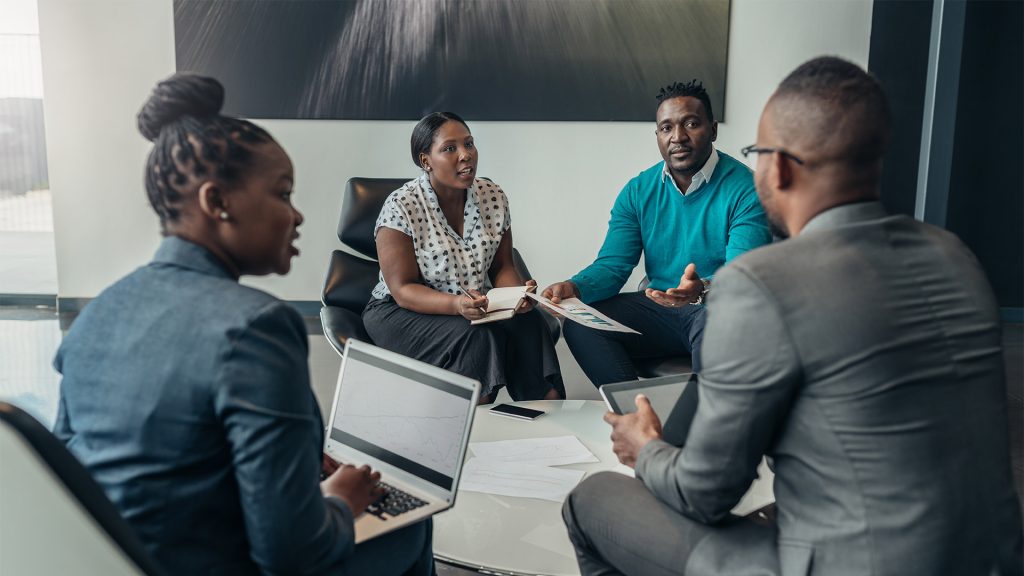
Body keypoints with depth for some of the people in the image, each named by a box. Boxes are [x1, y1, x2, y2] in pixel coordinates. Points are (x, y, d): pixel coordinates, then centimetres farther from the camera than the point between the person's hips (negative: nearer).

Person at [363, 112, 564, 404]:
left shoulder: (493, 197, 1)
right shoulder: (401, 207, -13)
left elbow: (502, 267, 8)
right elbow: (403, 290, -16)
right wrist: (456, 304, -34)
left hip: (477, 308, 4)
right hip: (402, 312, -4)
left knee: (529, 322, -26)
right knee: (479, 336, -32)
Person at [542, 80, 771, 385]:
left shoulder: (745, 189, -11)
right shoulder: (638, 191, 5)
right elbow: (612, 266, 1)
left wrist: (703, 290, -44)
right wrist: (574, 287, -22)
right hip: (660, 308, 5)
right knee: (580, 324, -14)